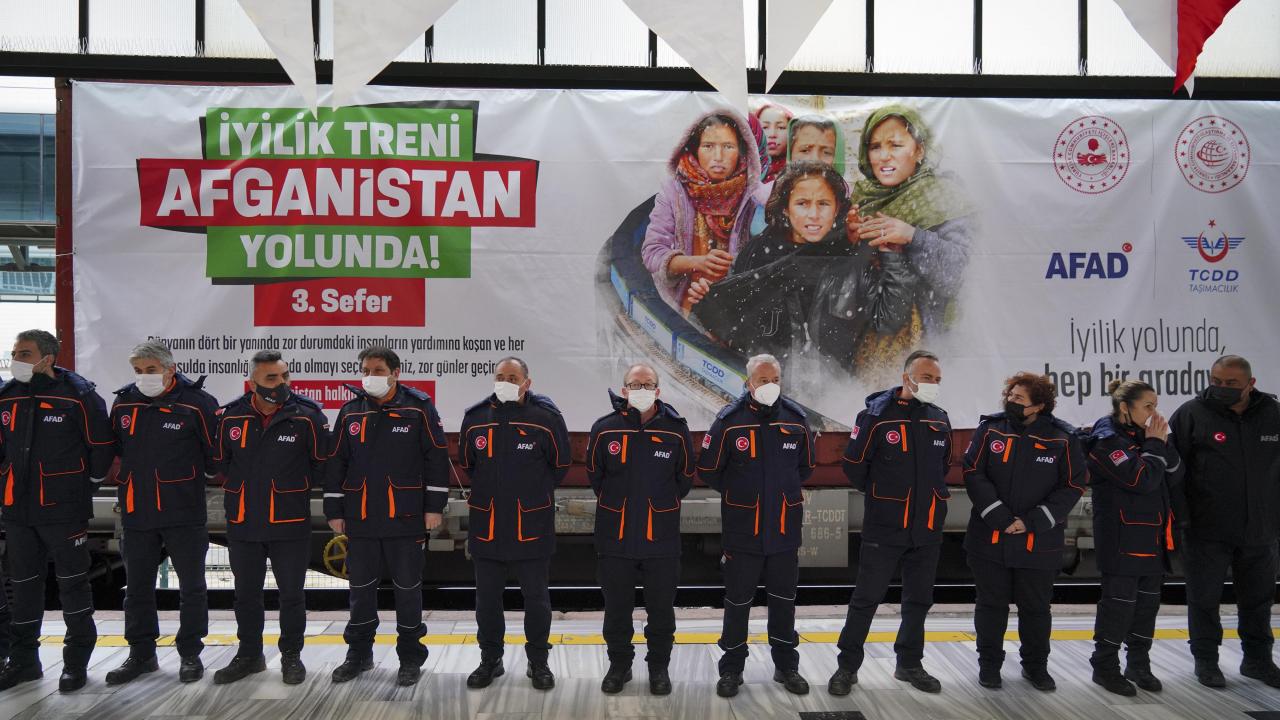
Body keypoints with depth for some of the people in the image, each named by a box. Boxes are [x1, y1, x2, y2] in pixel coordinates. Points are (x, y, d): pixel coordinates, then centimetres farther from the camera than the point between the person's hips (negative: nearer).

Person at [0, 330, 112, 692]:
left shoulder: (78, 396, -11)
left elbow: (102, 446, -6)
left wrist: (85, 484, 1)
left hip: (64, 511, -5)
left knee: (73, 585, 4)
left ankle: (76, 661, 15)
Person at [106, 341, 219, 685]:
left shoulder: (196, 403, -11)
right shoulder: (123, 403, 4)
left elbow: (216, 457, -4)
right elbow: (113, 450, 18)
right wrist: (124, 483, 13)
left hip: (184, 514, -4)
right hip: (136, 513, 5)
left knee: (192, 586, 6)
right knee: (137, 586, 14)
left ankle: (190, 654, 20)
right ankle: (141, 654, 28)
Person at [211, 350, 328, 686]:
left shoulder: (307, 415, -11)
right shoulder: (229, 416, -3)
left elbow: (322, 464, 0)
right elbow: (221, 461, 13)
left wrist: (295, 487, 3)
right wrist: (244, 487, 10)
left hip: (290, 522, -3)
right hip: (242, 522, 3)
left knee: (291, 593, 7)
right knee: (246, 593, 16)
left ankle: (291, 655, 24)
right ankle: (249, 655, 33)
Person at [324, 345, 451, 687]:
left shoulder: (418, 407, -5)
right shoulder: (350, 412, 6)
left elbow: (437, 457, -5)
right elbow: (335, 463, 11)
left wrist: (434, 506, -7)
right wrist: (334, 510, 8)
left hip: (405, 518, -3)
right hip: (360, 518, 4)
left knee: (408, 588, 6)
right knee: (361, 588, 14)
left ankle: (410, 657, 20)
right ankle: (359, 653, 30)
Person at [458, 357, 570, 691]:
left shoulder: (546, 417, -8)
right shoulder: (475, 417, 0)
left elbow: (560, 465, 4)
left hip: (532, 528, -2)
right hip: (487, 525, 3)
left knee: (536, 597, 9)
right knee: (487, 597, 13)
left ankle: (538, 662, 25)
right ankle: (490, 660, 30)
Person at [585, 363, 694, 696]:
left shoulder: (676, 430, -4)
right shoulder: (604, 429, -4)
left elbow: (685, 479, 10)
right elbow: (595, 476, 11)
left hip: (661, 539, 0)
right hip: (614, 538, 1)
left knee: (661, 608, 10)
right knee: (617, 607, 12)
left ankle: (659, 666, 28)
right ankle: (619, 664, 31)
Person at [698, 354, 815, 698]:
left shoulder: (796, 420, 0)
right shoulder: (729, 421, -10)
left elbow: (805, 468, 14)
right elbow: (708, 470, -1)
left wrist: (783, 492, 11)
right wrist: (737, 493, 5)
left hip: (785, 528, 3)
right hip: (742, 529, -3)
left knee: (784, 600, 14)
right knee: (738, 602, 8)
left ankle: (786, 665, 30)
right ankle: (731, 668, 23)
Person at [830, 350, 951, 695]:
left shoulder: (940, 419, 6)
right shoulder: (877, 414, -11)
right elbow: (854, 465, -6)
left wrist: (928, 493, 13)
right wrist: (880, 495, 5)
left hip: (928, 528, 5)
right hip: (884, 528, -5)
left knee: (919, 600, 14)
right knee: (867, 598, 1)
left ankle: (909, 664, 30)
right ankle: (847, 666, 13)